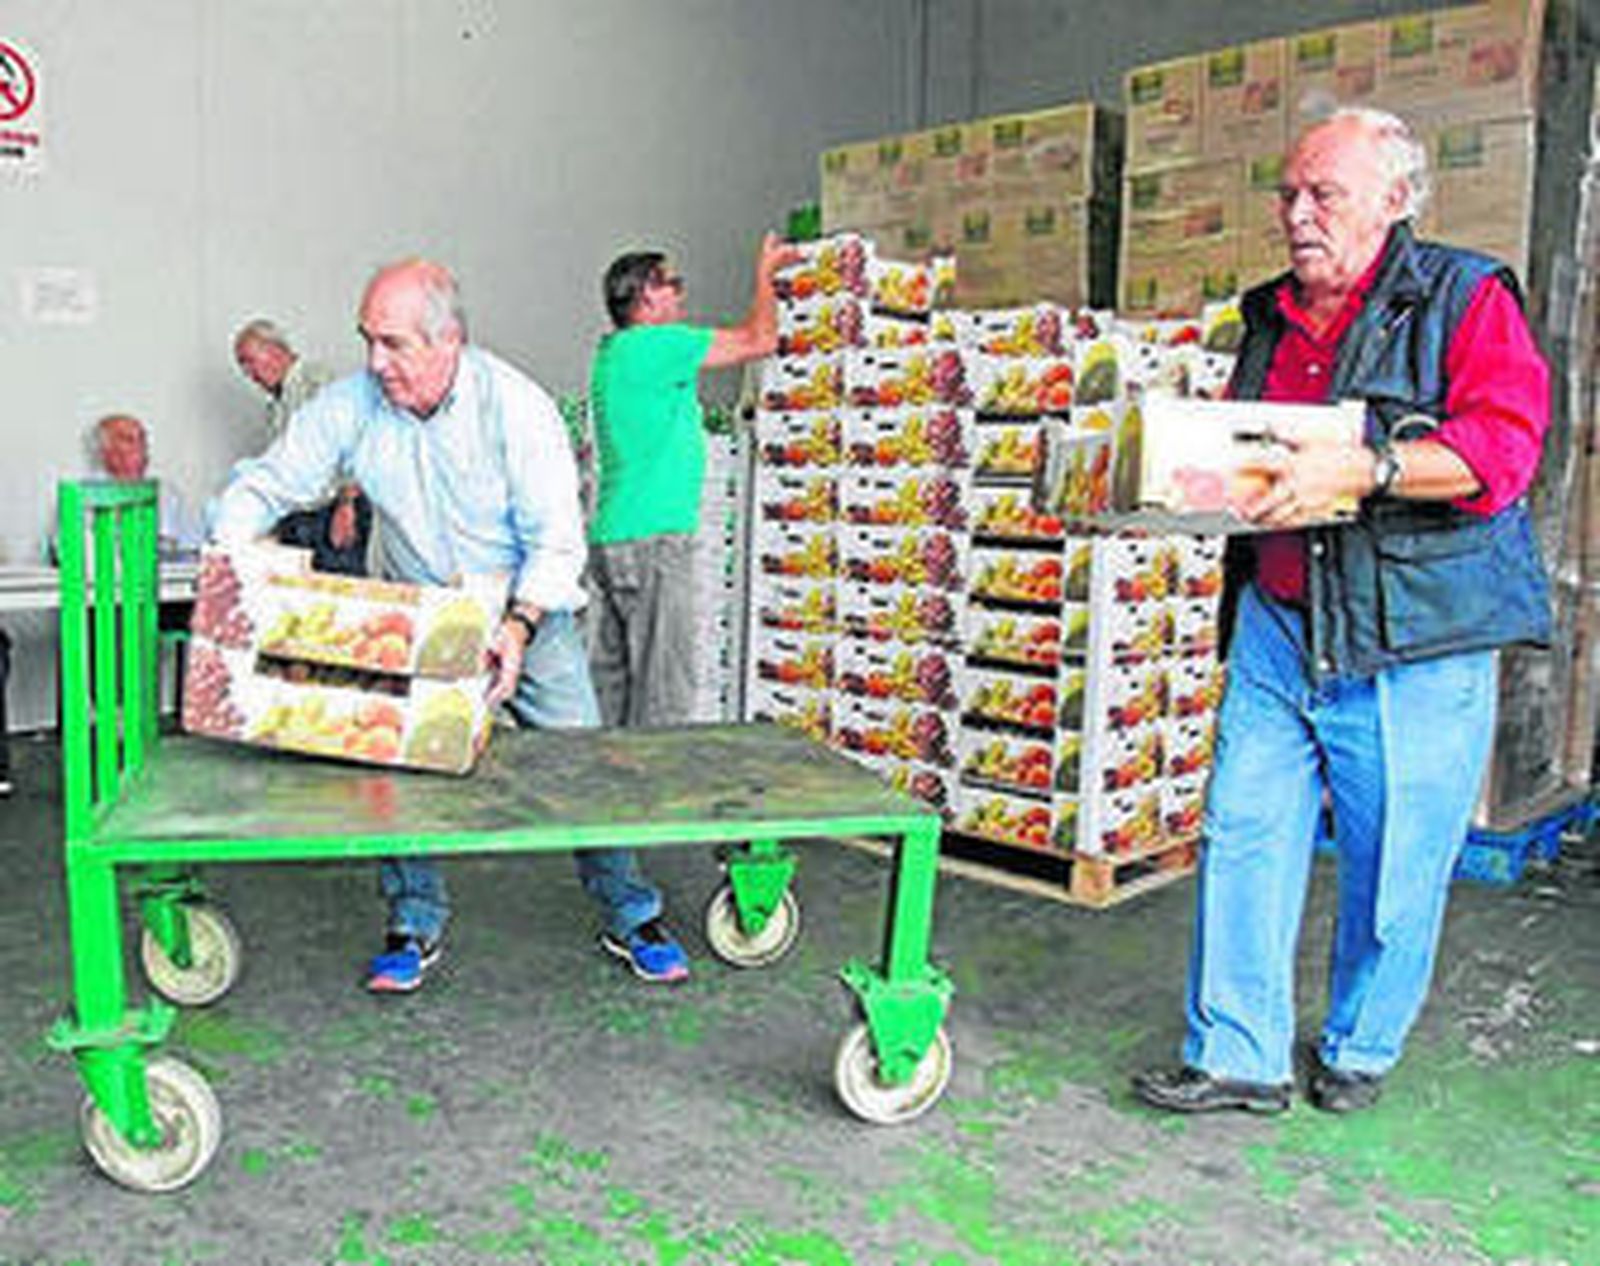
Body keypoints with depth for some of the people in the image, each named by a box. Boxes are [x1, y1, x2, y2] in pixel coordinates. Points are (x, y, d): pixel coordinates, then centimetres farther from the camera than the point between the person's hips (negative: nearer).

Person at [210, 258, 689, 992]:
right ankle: (414, 925, 16)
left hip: (527, 611, -2)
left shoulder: (517, 407, -22)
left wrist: (520, 625, -36)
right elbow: (264, 486, -5)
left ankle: (632, 920, 16)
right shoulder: (351, 406, -13)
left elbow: (556, 539, -22)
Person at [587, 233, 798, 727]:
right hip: (652, 542, -10)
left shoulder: (617, 351, 17)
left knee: (614, 681, 12)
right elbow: (758, 341, -7)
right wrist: (764, 273, 9)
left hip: (614, 539, 10)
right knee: (663, 695, -6)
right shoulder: (653, 345, -11)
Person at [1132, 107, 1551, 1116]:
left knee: (1394, 863, 6)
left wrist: (1362, 469, -27)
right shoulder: (1271, 317, 16)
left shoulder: (1466, 299, -2)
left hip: (1415, 644, -5)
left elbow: (1504, 449, -15)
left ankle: (1360, 1051, 29)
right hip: (1279, 627, 5)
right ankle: (1238, 1056, 16)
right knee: (1244, 833, 3)